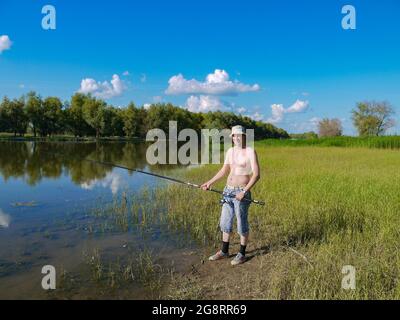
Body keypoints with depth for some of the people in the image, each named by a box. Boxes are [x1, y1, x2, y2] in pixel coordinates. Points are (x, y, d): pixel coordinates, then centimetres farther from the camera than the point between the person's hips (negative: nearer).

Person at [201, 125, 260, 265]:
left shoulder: (250, 151, -10)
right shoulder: (230, 151, 10)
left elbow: (256, 175, -16)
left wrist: (244, 191, -22)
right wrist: (210, 182, 13)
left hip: (241, 192, -7)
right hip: (228, 191, 7)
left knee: (242, 224, 3)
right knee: (225, 222, 14)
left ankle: (242, 254, 20)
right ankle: (224, 251, 29)